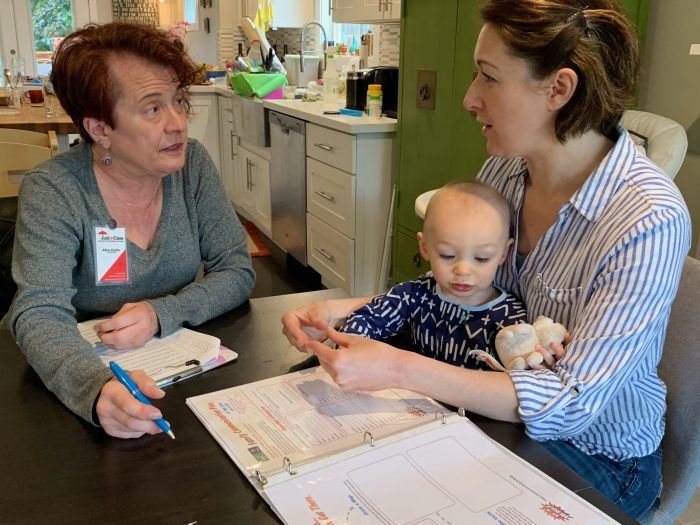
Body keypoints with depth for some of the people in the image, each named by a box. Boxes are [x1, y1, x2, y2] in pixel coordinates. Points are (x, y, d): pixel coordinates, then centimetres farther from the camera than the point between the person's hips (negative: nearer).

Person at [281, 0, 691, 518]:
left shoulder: (650, 220, -28)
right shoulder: (504, 169, -8)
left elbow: (575, 402, -29)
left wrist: (399, 369, -36)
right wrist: (341, 311, -16)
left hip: (599, 456, -5)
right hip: (508, 414, 5)